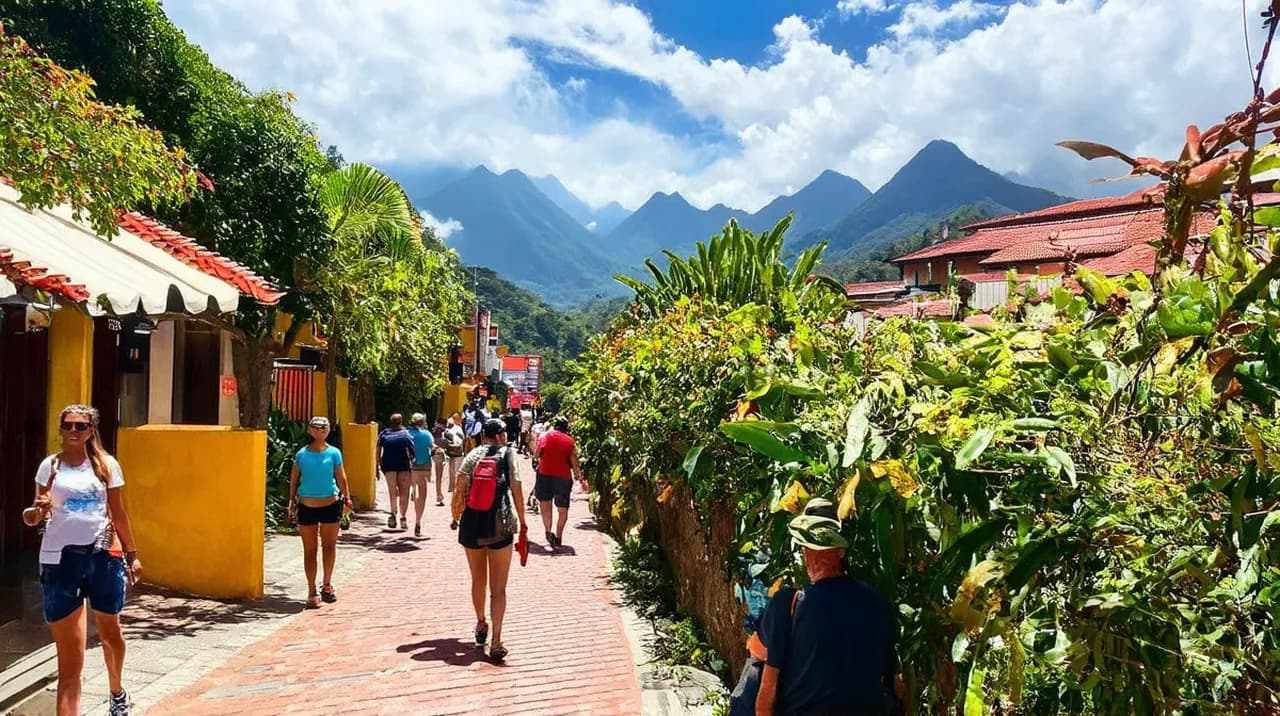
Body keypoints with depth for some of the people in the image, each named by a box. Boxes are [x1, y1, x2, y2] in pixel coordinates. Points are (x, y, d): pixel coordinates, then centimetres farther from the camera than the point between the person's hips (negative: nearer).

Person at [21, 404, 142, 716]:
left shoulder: (107, 465, 3)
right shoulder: (50, 466, 2)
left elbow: (119, 514, 8)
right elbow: (33, 516, 3)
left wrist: (131, 555, 6)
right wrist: (37, 511, -21)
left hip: (103, 554, 1)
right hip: (60, 557, -1)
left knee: (109, 631, 18)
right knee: (68, 651, -2)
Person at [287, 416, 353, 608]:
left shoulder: (334, 453, -1)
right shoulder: (302, 454, 1)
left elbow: (341, 478, 2)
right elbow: (294, 479, 6)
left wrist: (346, 497, -6)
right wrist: (292, 501, 3)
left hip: (330, 504, -1)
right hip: (306, 506, 1)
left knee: (329, 545, 0)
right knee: (309, 550, 5)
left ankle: (327, 585, 19)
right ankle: (312, 592, 13)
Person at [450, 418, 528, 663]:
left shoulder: (472, 455, 4)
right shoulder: (508, 454, -1)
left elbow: (459, 492, -2)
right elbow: (516, 491, -5)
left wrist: (455, 518, 13)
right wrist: (522, 523, 4)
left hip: (472, 525, 3)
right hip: (500, 526, -3)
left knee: (478, 580, 22)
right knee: (499, 588, 1)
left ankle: (481, 625, 40)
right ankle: (496, 642, -8)